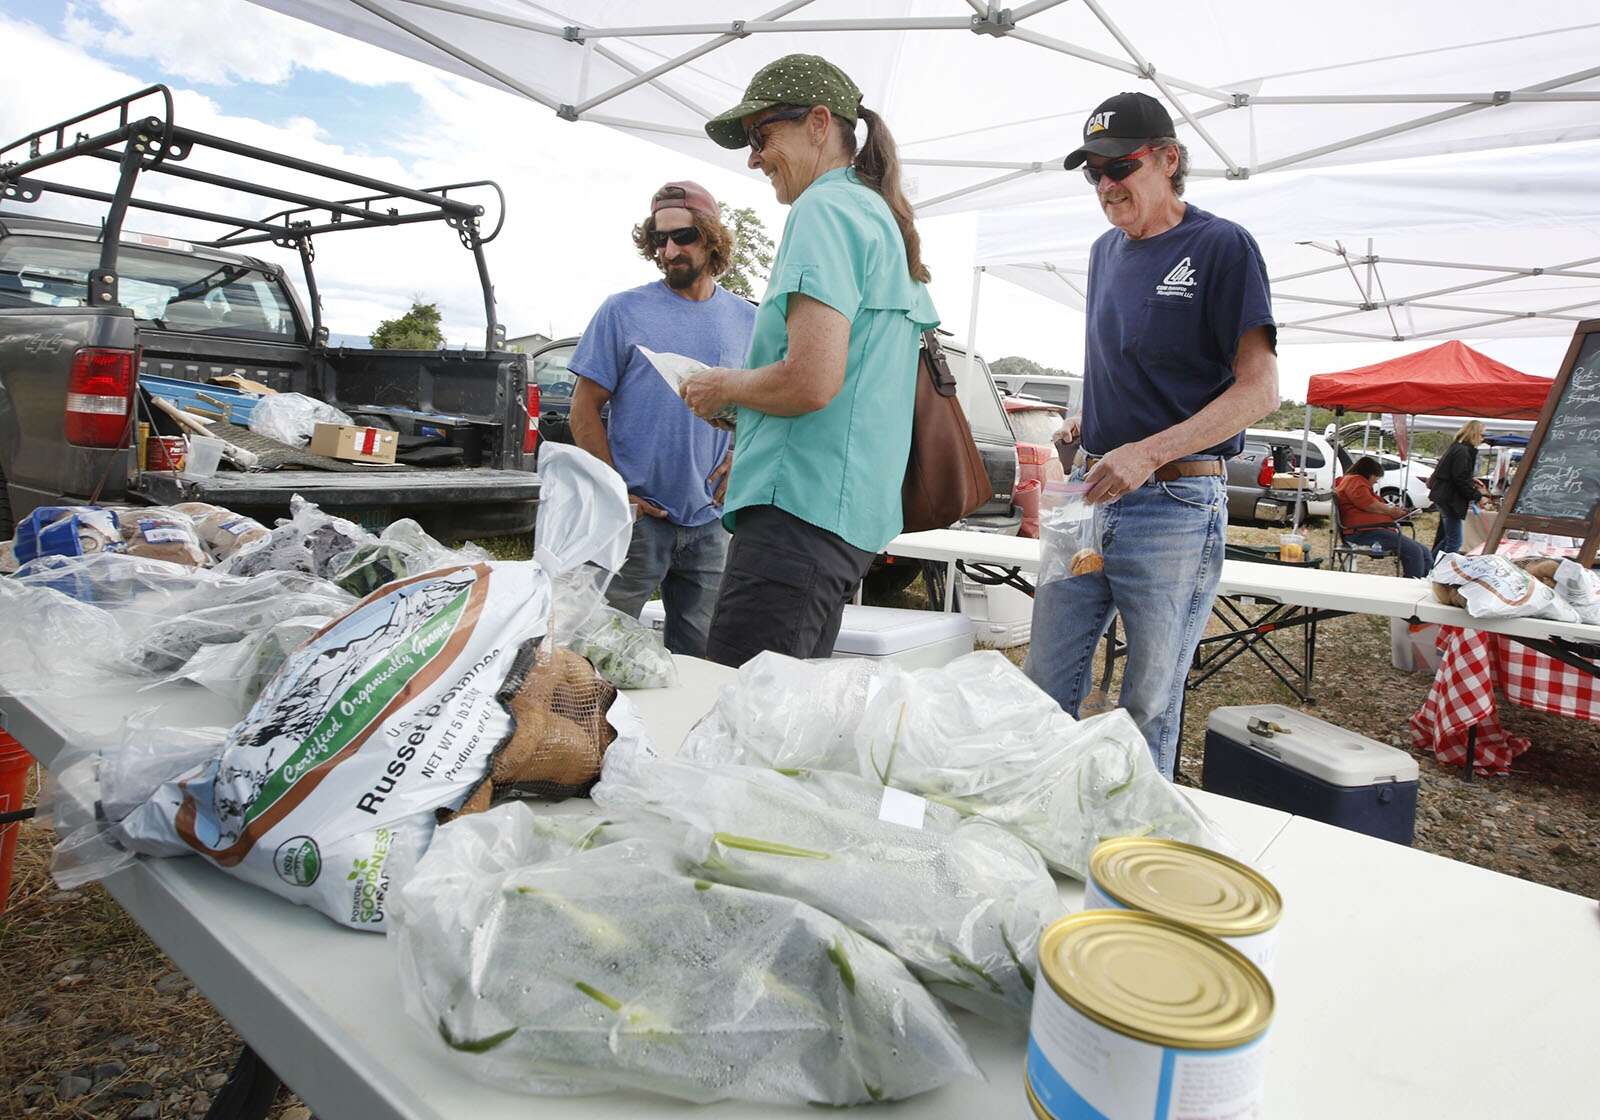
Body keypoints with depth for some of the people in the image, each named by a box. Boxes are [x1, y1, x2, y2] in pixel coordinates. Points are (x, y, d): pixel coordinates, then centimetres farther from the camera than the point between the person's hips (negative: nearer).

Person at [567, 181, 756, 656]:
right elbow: (584, 408, -1)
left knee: (697, 660, 13)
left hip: (710, 520, 3)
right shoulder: (623, 312, -1)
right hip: (636, 518, -3)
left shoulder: (746, 320, 8)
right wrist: (617, 493, -10)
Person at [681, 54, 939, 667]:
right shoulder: (886, 219, 22)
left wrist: (723, 386, -1)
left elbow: (811, 382, -22)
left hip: (801, 504, -10)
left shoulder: (826, 208, -8)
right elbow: (917, 391, 27)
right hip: (857, 513, 10)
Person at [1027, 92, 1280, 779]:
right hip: (1090, 492, 7)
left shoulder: (1221, 247, -5)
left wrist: (1149, 452, -23)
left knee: (1149, 712, 5)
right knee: (1043, 693, 9)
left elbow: (1259, 390, -11)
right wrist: (1089, 420, 8)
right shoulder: (1106, 250, 16)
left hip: (1175, 508, -6)